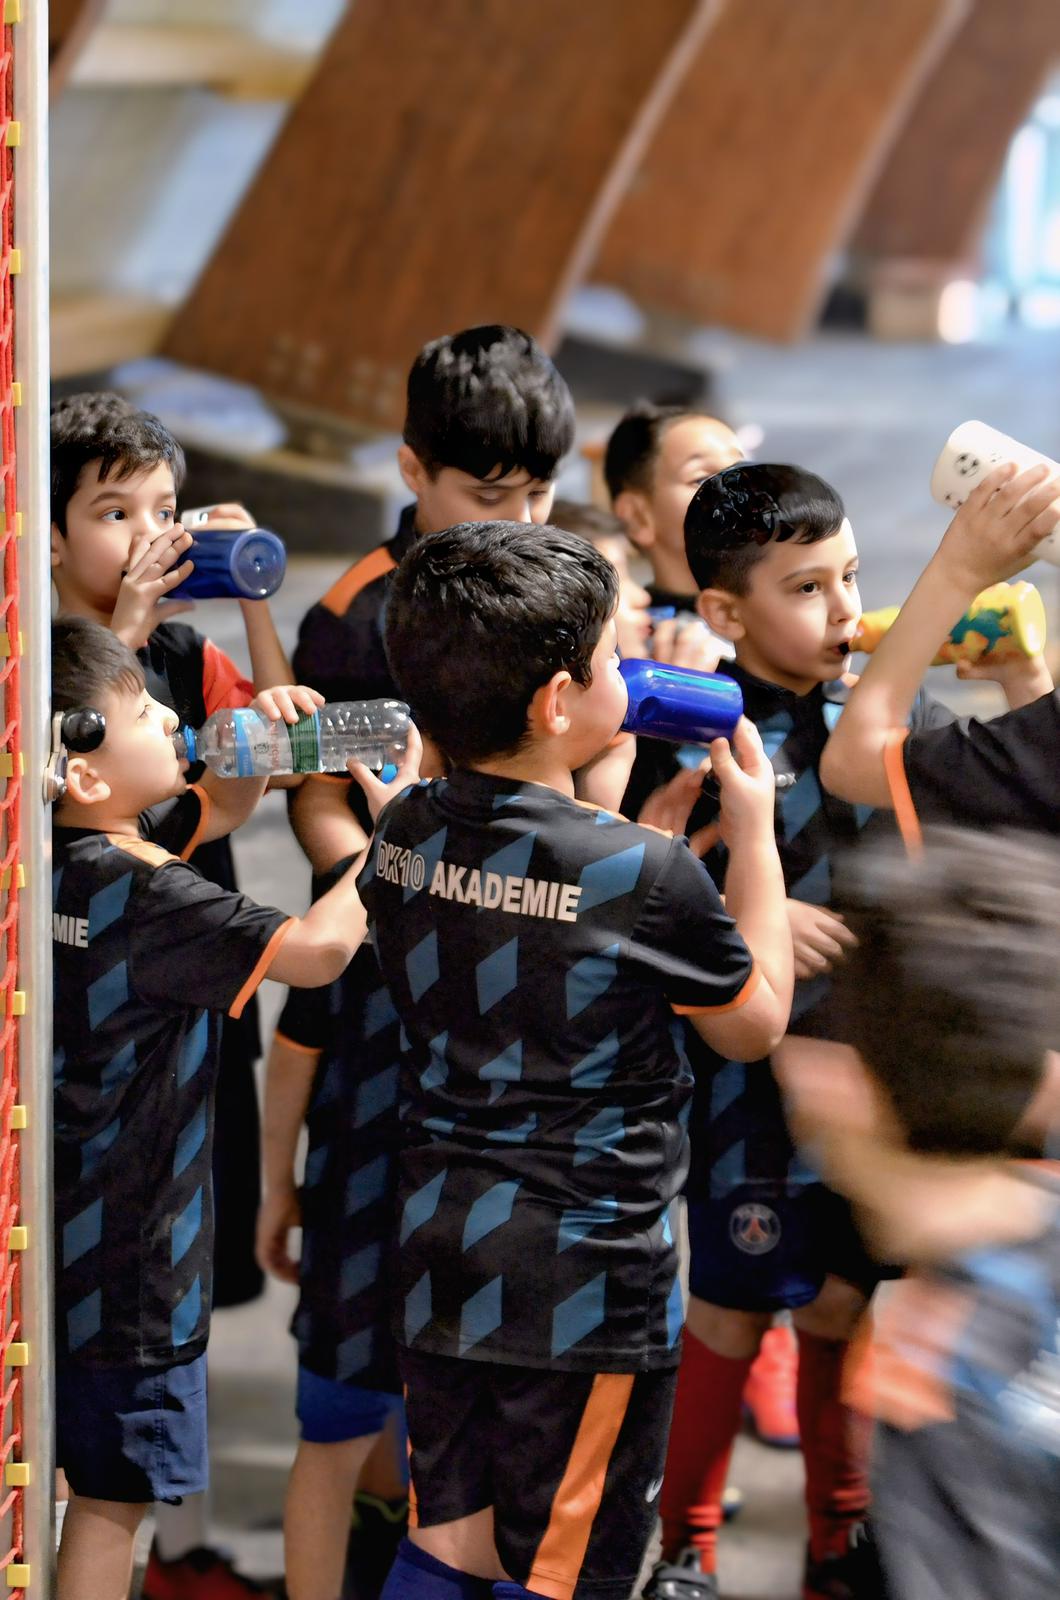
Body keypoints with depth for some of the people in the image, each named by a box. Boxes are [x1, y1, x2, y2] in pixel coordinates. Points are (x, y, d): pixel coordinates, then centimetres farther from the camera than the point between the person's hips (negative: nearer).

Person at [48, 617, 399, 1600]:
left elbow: (217, 809, 20)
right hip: (127, 1253, -9)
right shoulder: (138, 891, -23)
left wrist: (258, 740, 0)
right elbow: (315, 951, -26)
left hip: (61, 1238, 9)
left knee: (98, 1482, 20)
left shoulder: (66, 854, 4)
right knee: (113, 1494, 1)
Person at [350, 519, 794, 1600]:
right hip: (588, 1286, -6)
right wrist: (753, 827, 5)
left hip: (437, 1258, 6)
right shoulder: (646, 874, -19)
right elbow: (756, 1024, -1)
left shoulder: (402, 834, -1)